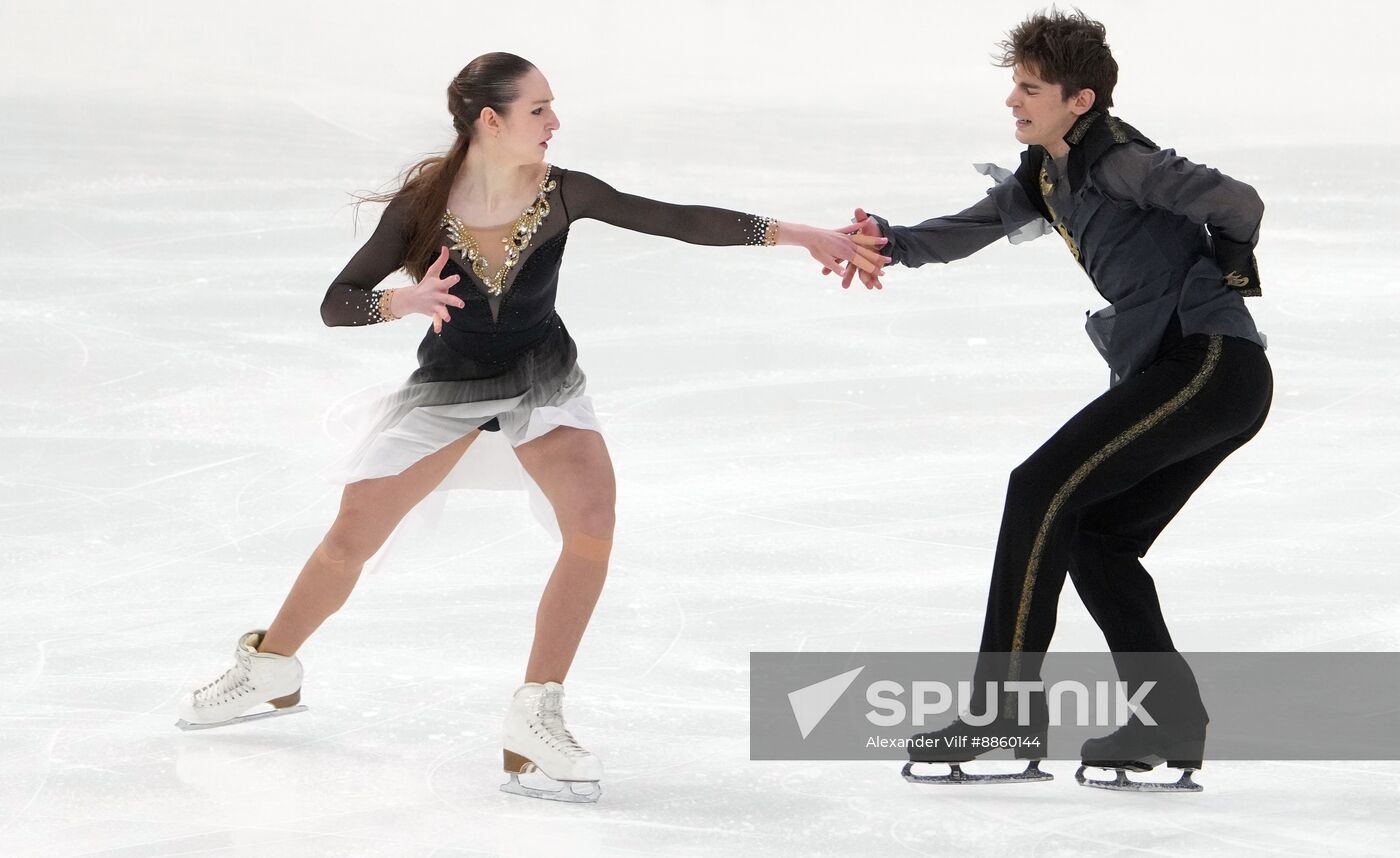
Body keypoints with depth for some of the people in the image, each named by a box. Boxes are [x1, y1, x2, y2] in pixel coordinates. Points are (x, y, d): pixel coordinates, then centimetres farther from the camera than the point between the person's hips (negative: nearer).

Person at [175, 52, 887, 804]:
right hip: (448, 381, 0)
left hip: (540, 374, 0)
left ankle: (536, 716, -16)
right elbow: (335, 305, -20)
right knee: (349, 541, 4)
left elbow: (679, 221, -24)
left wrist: (793, 233, -32)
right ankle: (270, 671, 31)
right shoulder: (424, 202, -23)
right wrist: (401, 302, -41)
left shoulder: (560, 193, -21)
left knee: (592, 523, -24)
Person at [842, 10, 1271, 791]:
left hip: (1213, 362, -10)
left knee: (1044, 489, -13)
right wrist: (893, 244, -10)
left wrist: (1221, 279, -5)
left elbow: (1238, 205, -22)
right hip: (1171, 372, 10)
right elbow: (973, 229, 9)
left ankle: (1006, 708, -15)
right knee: (1095, 536, 12)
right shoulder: (1049, 173, 17)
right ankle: (1170, 721, 12)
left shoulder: (1118, 161, -13)